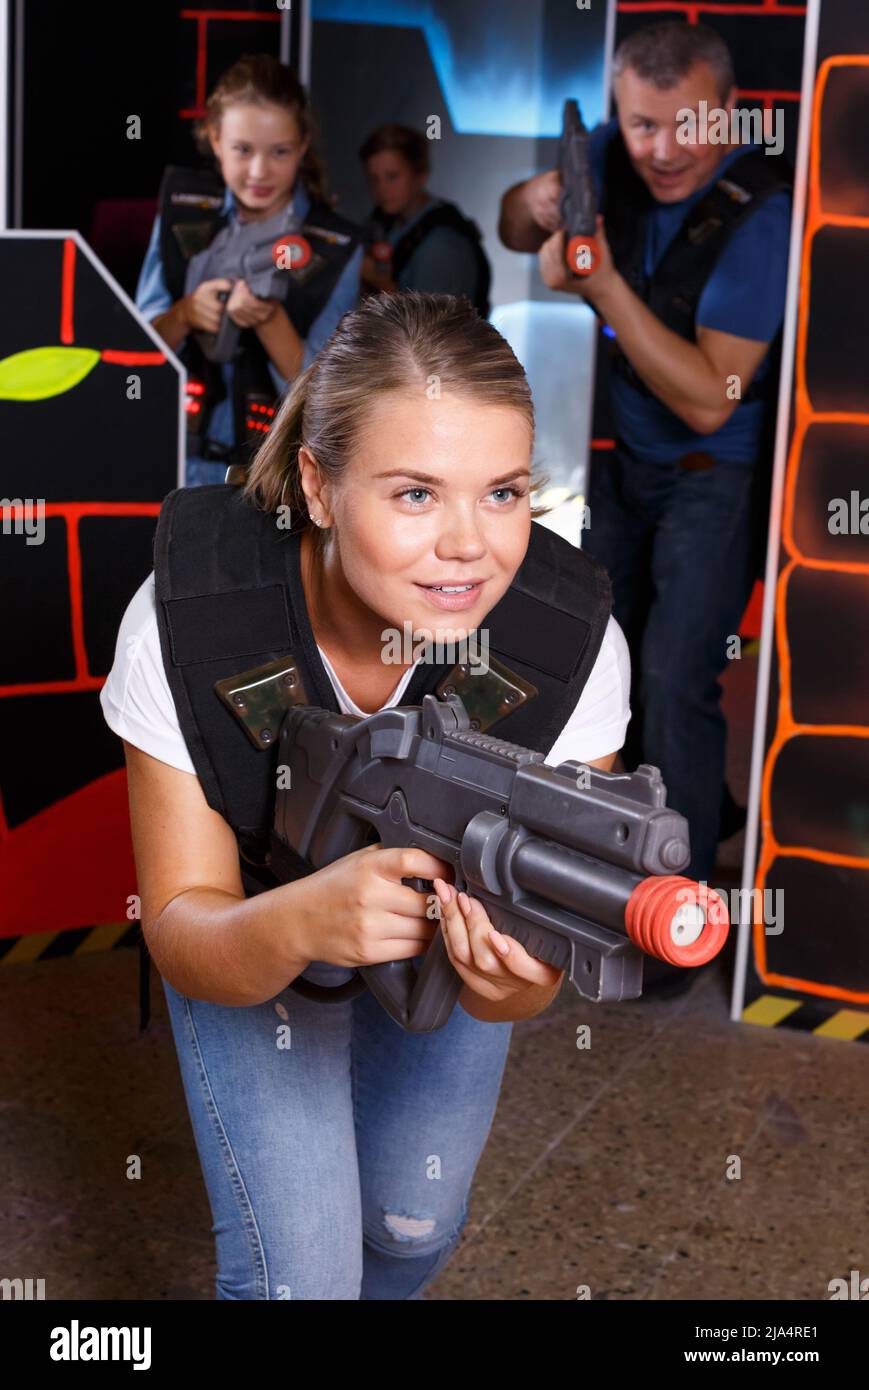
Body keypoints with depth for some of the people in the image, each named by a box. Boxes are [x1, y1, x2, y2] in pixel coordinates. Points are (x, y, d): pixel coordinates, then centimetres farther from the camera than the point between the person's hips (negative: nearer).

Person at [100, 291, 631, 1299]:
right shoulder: (184, 622, -35)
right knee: (298, 1267, -7)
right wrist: (299, 920, -52)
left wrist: (512, 977, -52)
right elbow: (180, 934, -29)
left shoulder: (572, 640, -33)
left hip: (446, 931, 2)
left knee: (416, 1221, 20)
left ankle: (381, 1289, 58)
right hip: (251, 938, -2)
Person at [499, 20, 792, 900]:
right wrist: (536, 204, -20)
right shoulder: (613, 158, -9)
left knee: (673, 678, -11)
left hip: (717, 474, -6)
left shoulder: (759, 214, -27)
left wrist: (604, 286, -36)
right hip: (620, 452, 6)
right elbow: (513, 233, 4)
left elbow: (708, 400, -29)